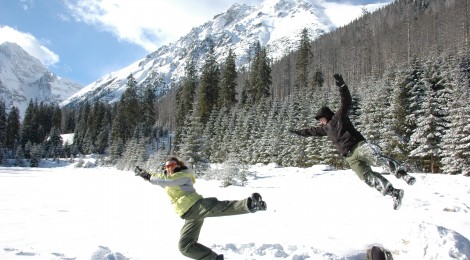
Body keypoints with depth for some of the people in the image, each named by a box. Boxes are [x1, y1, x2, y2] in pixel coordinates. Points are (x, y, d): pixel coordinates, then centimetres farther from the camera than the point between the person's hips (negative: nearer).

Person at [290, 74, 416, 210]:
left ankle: (402, 174, -34)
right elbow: (312, 131, 39)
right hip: (351, 157, 5)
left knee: (377, 158, -33)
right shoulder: (326, 128, 25)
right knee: (367, 176, -14)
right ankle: (395, 193, -18)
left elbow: (347, 102, -6)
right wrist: (299, 132, 47)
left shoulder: (339, 117, 7)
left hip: (359, 146, -5)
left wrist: (341, 85, -17)